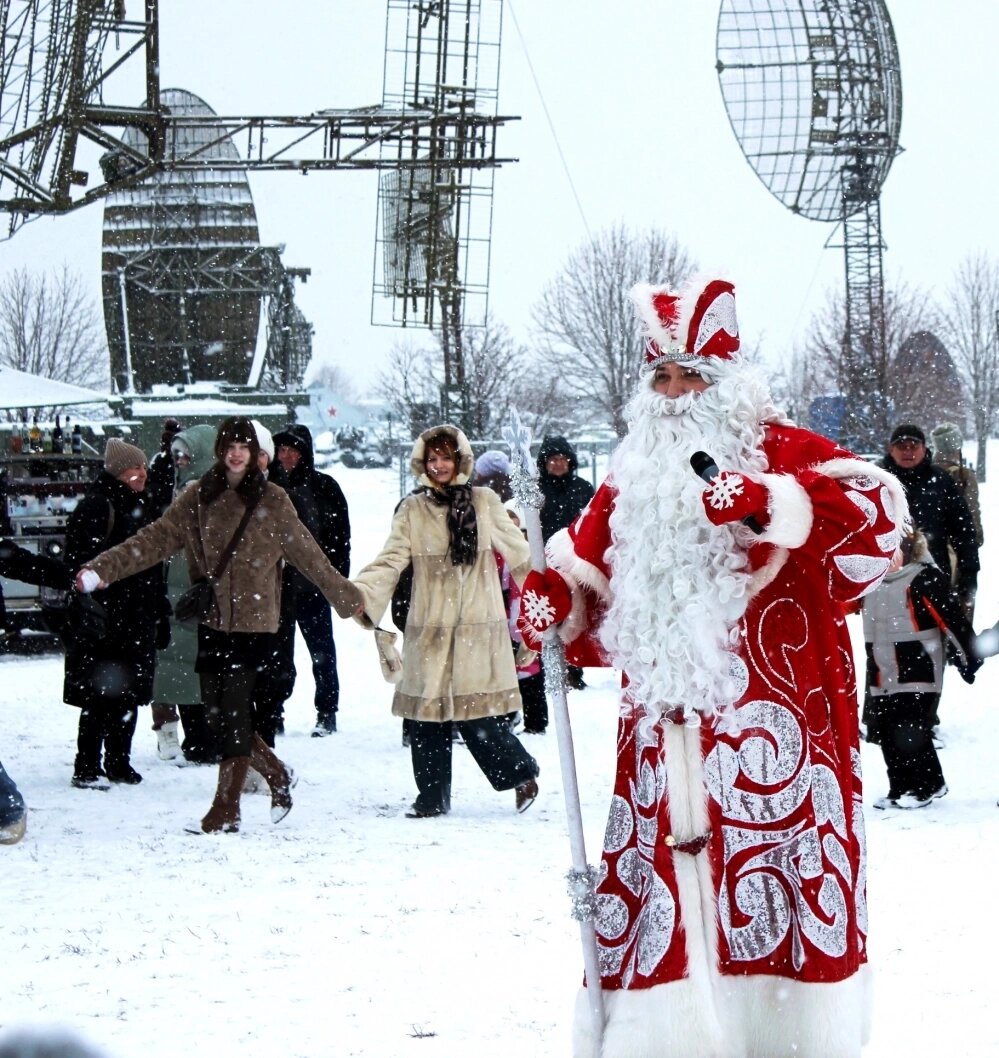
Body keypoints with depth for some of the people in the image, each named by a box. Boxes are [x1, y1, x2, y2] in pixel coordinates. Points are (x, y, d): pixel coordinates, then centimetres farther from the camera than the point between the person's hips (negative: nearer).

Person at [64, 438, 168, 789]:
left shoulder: (139, 507, 17)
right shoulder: (95, 508, -10)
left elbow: (153, 566, 22)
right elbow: (82, 562, -17)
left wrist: (160, 616, 20)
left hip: (137, 620, 8)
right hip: (104, 619, -8)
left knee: (129, 695, 11)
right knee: (99, 696, -7)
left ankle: (118, 762, 20)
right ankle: (86, 768, -3)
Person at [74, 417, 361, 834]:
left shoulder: (272, 501, 1)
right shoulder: (197, 498, 6)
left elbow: (306, 552, 7)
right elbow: (155, 539, 2)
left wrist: (345, 596, 10)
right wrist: (103, 568, -9)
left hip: (253, 619, -3)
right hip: (211, 619, 3)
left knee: (234, 709, -8)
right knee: (215, 709, 5)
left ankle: (227, 807, -2)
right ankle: (275, 774, 26)